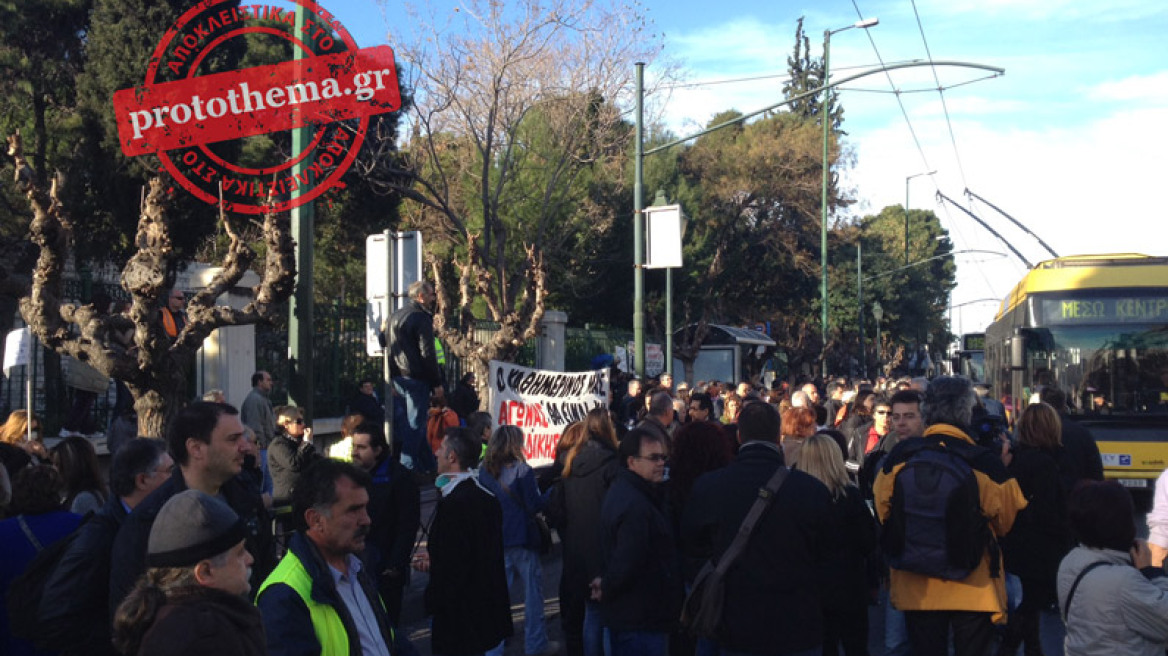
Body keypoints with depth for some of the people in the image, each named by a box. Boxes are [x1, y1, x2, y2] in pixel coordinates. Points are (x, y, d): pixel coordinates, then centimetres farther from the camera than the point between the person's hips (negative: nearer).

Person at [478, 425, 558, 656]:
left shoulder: (484, 471, 1)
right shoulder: (522, 470, -13)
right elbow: (535, 505, -12)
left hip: (494, 540, 5)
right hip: (521, 539, -5)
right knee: (533, 590, 9)